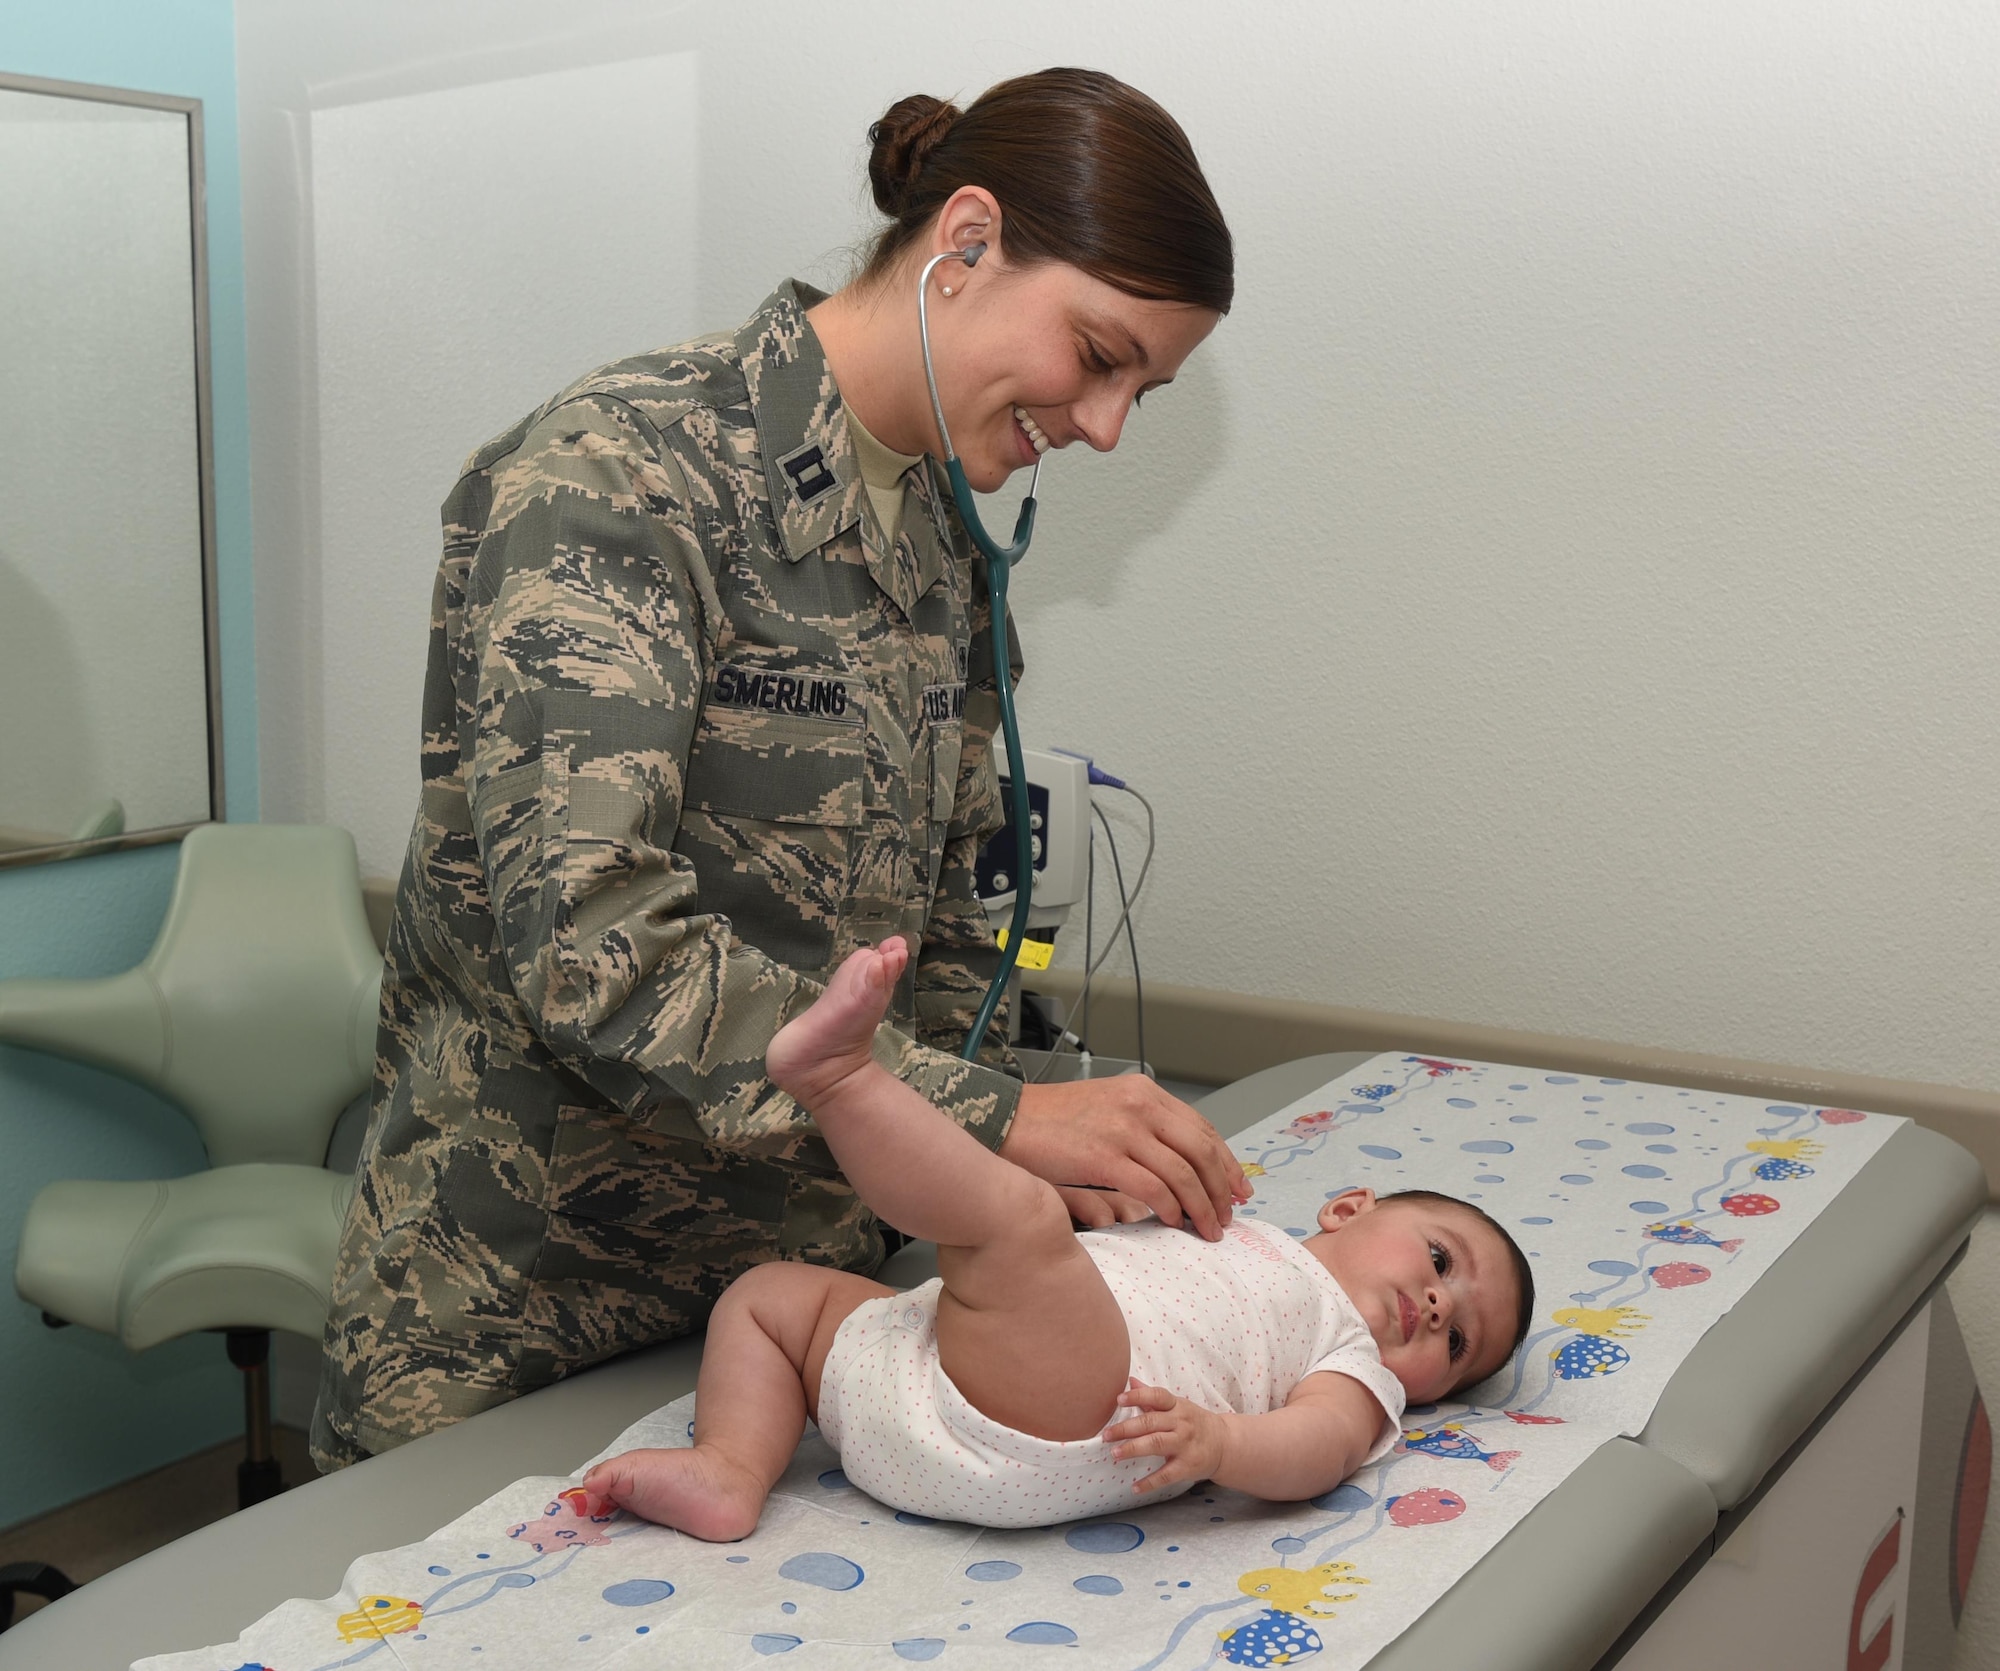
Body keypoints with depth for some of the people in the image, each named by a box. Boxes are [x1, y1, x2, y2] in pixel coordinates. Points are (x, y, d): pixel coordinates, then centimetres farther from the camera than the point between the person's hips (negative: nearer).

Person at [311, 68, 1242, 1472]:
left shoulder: (944, 542, 6)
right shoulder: (616, 473, -19)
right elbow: (588, 940, -29)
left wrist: (1016, 1170, -3)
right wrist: (992, 1115, -28)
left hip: (806, 1265, 7)